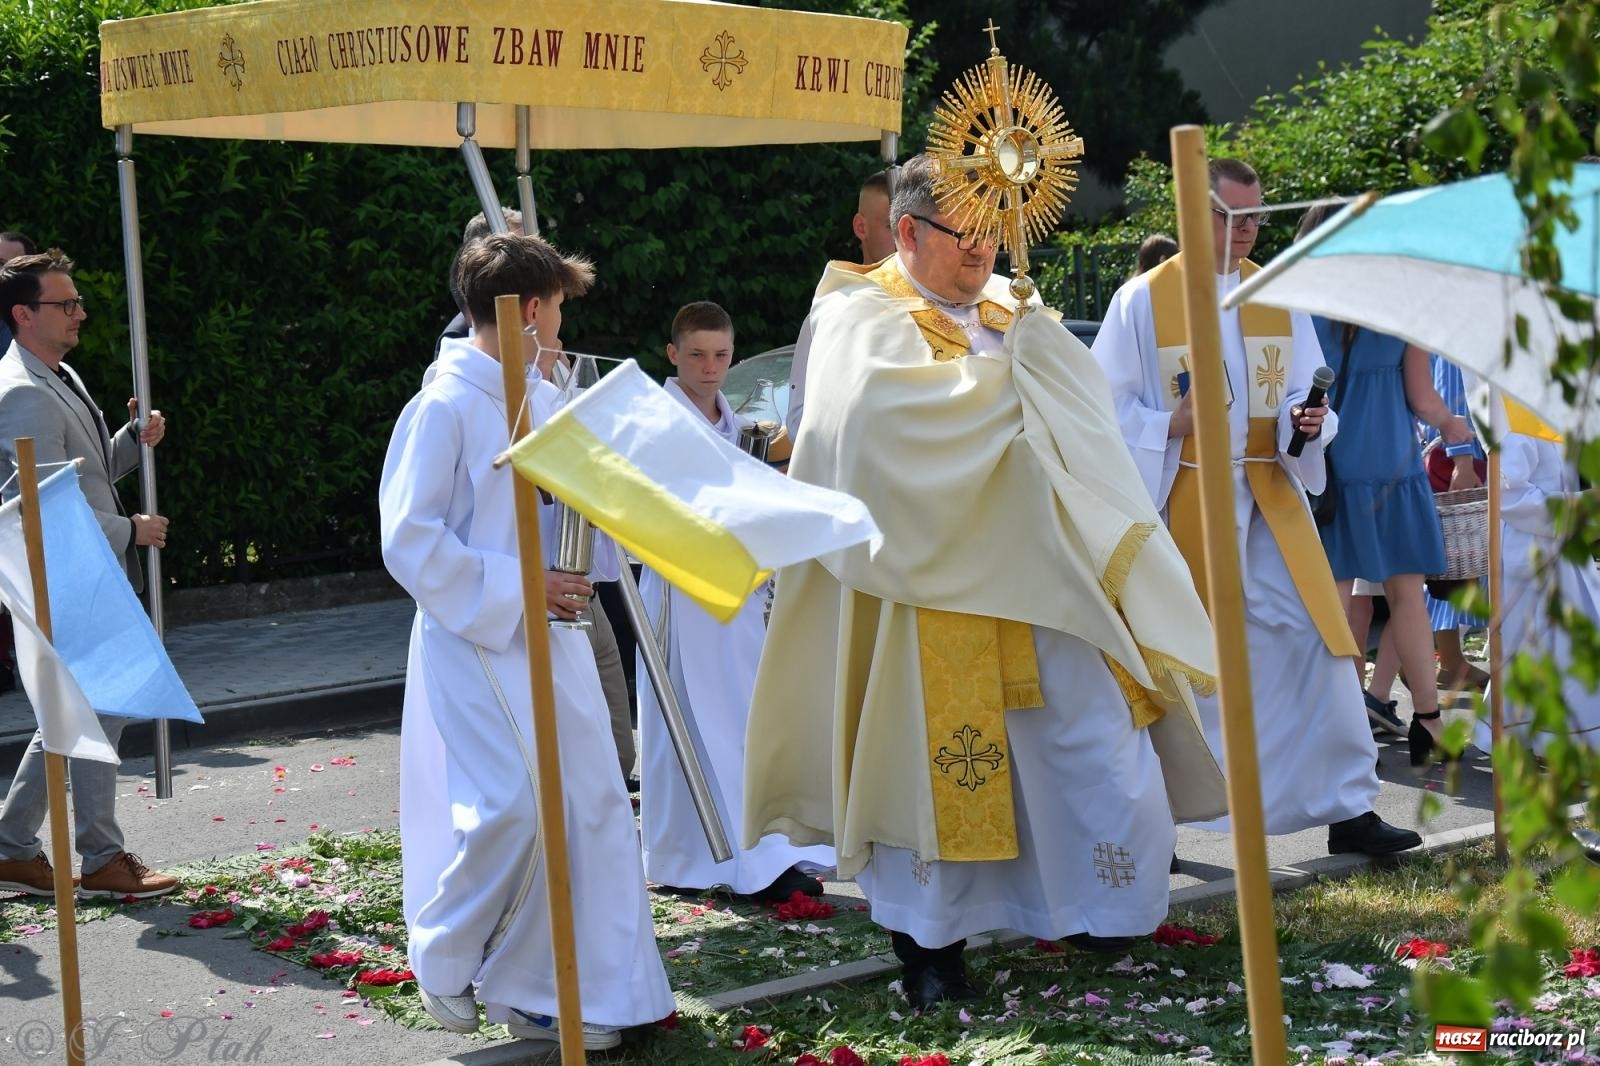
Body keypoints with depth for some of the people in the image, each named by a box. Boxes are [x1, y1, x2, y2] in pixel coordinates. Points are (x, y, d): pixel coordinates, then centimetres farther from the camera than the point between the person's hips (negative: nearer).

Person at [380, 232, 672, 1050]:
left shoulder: (542, 403, 11)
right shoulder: (444, 408, -12)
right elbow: (409, 540, -15)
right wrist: (515, 589, -18)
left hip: (550, 639, 8)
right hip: (476, 644, -8)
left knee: (590, 807, 3)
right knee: (515, 806, -15)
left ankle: (540, 993, 12)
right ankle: (445, 957, 11)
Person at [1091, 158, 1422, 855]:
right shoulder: (1142, 301, -1)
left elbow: (1307, 393, 9)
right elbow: (1107, 407, -2)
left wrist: (1308, 421, -13)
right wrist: (1173, 424, -17)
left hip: (1270, 499, 3)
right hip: (1181, 504, -3)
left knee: (1314, 645, -2)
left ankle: (1347, 807, 7)